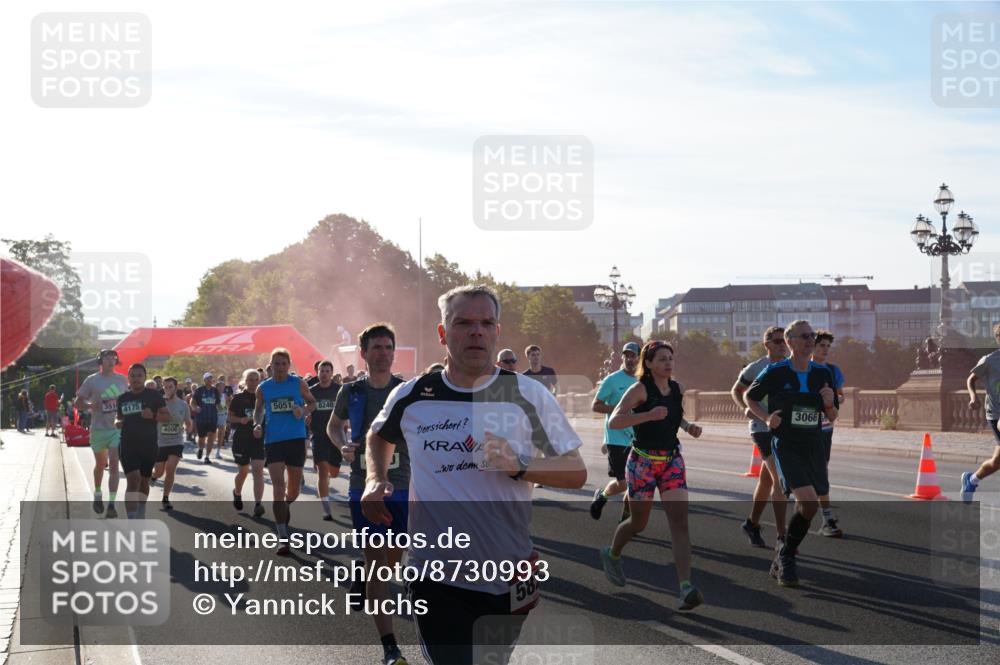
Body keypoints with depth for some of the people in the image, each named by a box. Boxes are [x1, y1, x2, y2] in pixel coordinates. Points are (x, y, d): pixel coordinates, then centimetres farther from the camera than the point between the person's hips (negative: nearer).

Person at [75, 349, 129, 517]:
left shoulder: (122, 380, 5)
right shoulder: (92, 380, -3)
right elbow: (78, 402, 0)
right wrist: (91, 406, -20)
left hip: (118, 428, 0)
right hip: (98, 428, 0)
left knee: (113, 465, -11)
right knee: (100, 464, 16)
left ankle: (111, 504, -14)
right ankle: (98, 494, 40)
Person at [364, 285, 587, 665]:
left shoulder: (528, 395, -5)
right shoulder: (410, 397, 0)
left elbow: (576, 473, -4)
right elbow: (380, 436, 23)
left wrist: (519, 466, -21)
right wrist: (376, 480, 4)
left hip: (509, 577, 1)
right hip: (436, 578, -1)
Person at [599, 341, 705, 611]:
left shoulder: (677, 389, 6)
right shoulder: (640, 389, -13)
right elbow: (614, 421, -23)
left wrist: (689, 426, 5)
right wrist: (649, 415, -33)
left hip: (672, 460, 4)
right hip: (643, 461, -4)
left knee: (679, 520, -12)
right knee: (638, 522, 10)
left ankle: (686, 587, -21)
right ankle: (612, 555, 43)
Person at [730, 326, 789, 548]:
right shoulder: (755, 369, -5)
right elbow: (736, 390, 9)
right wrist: (745, 408, -9)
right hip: (763, 429, -6)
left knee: (767, 480, 17)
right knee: (780, 480, -15)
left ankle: (752, 524, 34)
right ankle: (781, 536, -15)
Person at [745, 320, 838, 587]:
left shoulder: (823, 373, 5)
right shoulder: (775, 372, -7)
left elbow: (832, 417, 12)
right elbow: (750, 397, 9)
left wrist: (829, 403, -9)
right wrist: (766, 418, -7)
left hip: (814, 446, 5)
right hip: (785, 445, -5)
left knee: (807, 506, 6)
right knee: (809, 501, -21)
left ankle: (783, 559, 28)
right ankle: (786, 559, -4)